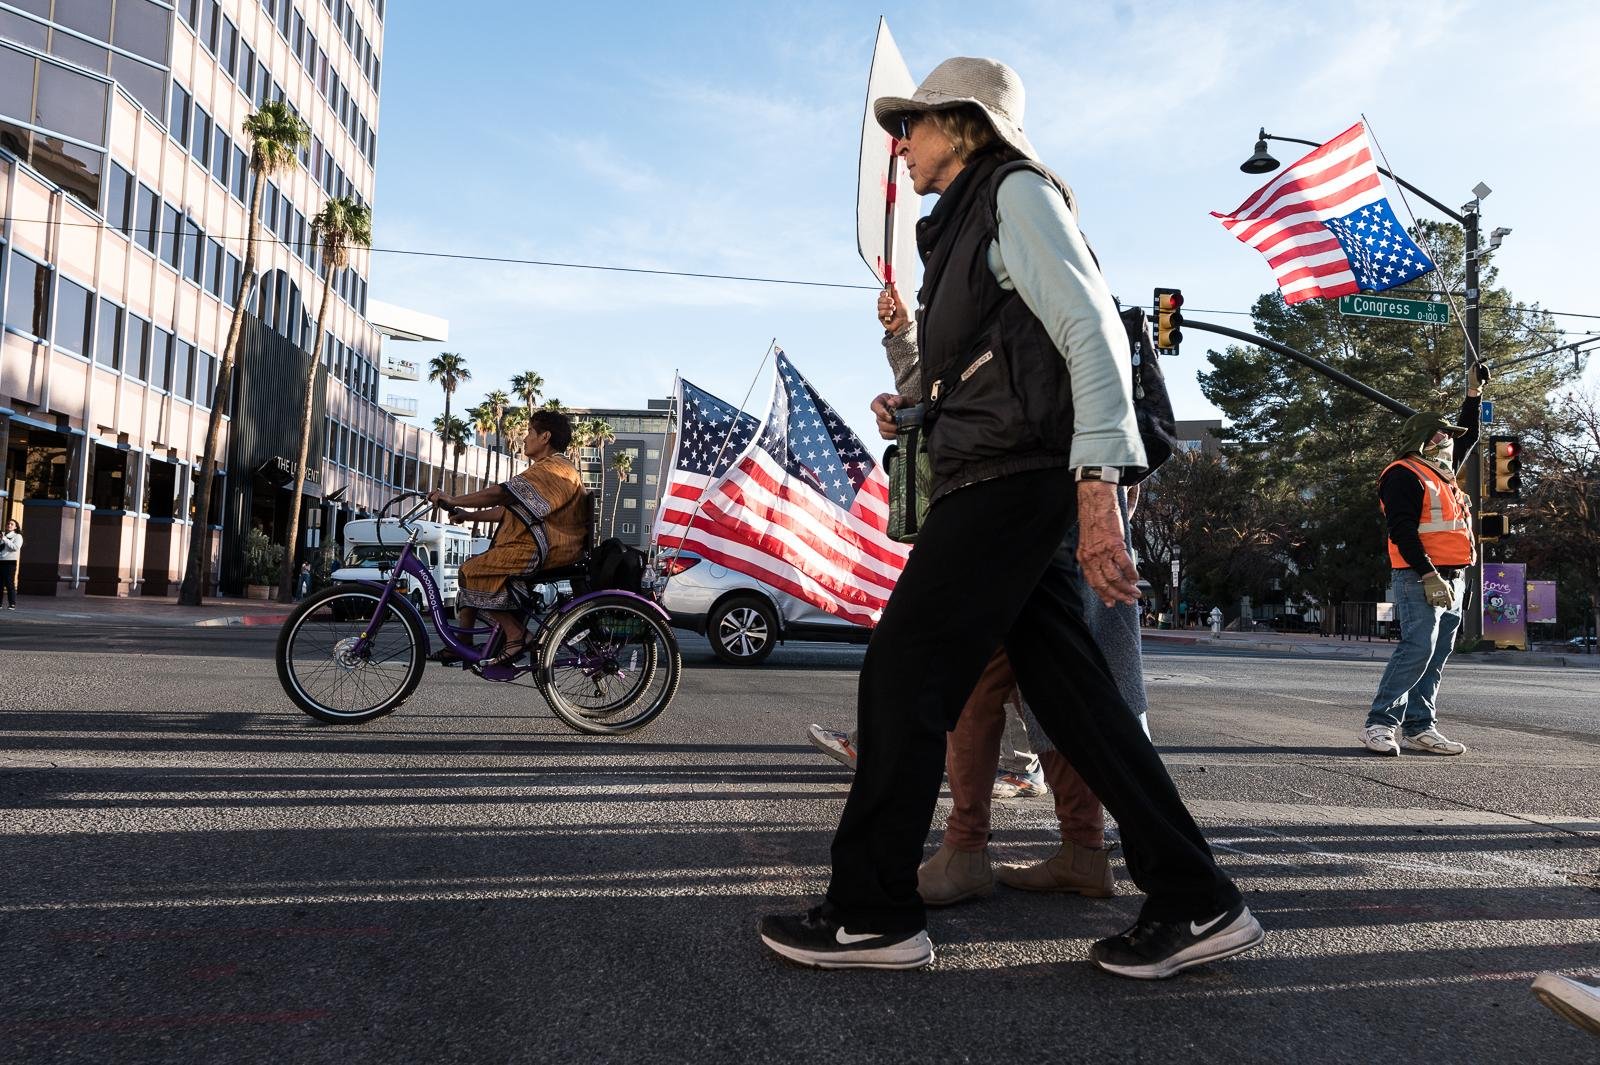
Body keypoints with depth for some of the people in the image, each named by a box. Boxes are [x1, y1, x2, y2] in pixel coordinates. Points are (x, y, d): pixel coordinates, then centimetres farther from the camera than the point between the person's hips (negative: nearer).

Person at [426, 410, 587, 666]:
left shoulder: (553, 468, -13)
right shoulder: (547, 469, 24)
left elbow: (502, 493, -22)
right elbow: (508, 509, 22)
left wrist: (454, 500, -18)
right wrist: (467, 515, 13)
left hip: (544, 551, -11)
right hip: (534, 546, 11)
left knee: (473, 571, -15)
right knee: (471, 568, 11)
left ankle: (515, 634, -17)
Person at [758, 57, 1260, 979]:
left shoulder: (1017, 190, -1)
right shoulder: (962, 225, 26)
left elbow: (1095, 334, -13)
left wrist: (1097, 488, -23)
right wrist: (916, 414, 15)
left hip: (1013, 480, -9)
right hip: (998, 482, 9)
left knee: (904, 676, -7)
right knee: (1072, 692, 6)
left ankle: (873, 916, 3)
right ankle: (1197, 903, 12)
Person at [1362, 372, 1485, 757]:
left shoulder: (1441, 472, 22)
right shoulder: (1404, 474, -7)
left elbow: (1467, 438, 42)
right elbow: (1402, 530, -17)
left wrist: (1473, 393, 37)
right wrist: (1428, 575, -23)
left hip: (1451, 581, 10)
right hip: (1420, 580, -10)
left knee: (1436, 657, 6)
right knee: (1417, 649, -17)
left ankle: (1419, 728, 9)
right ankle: (1380, 724, -14)